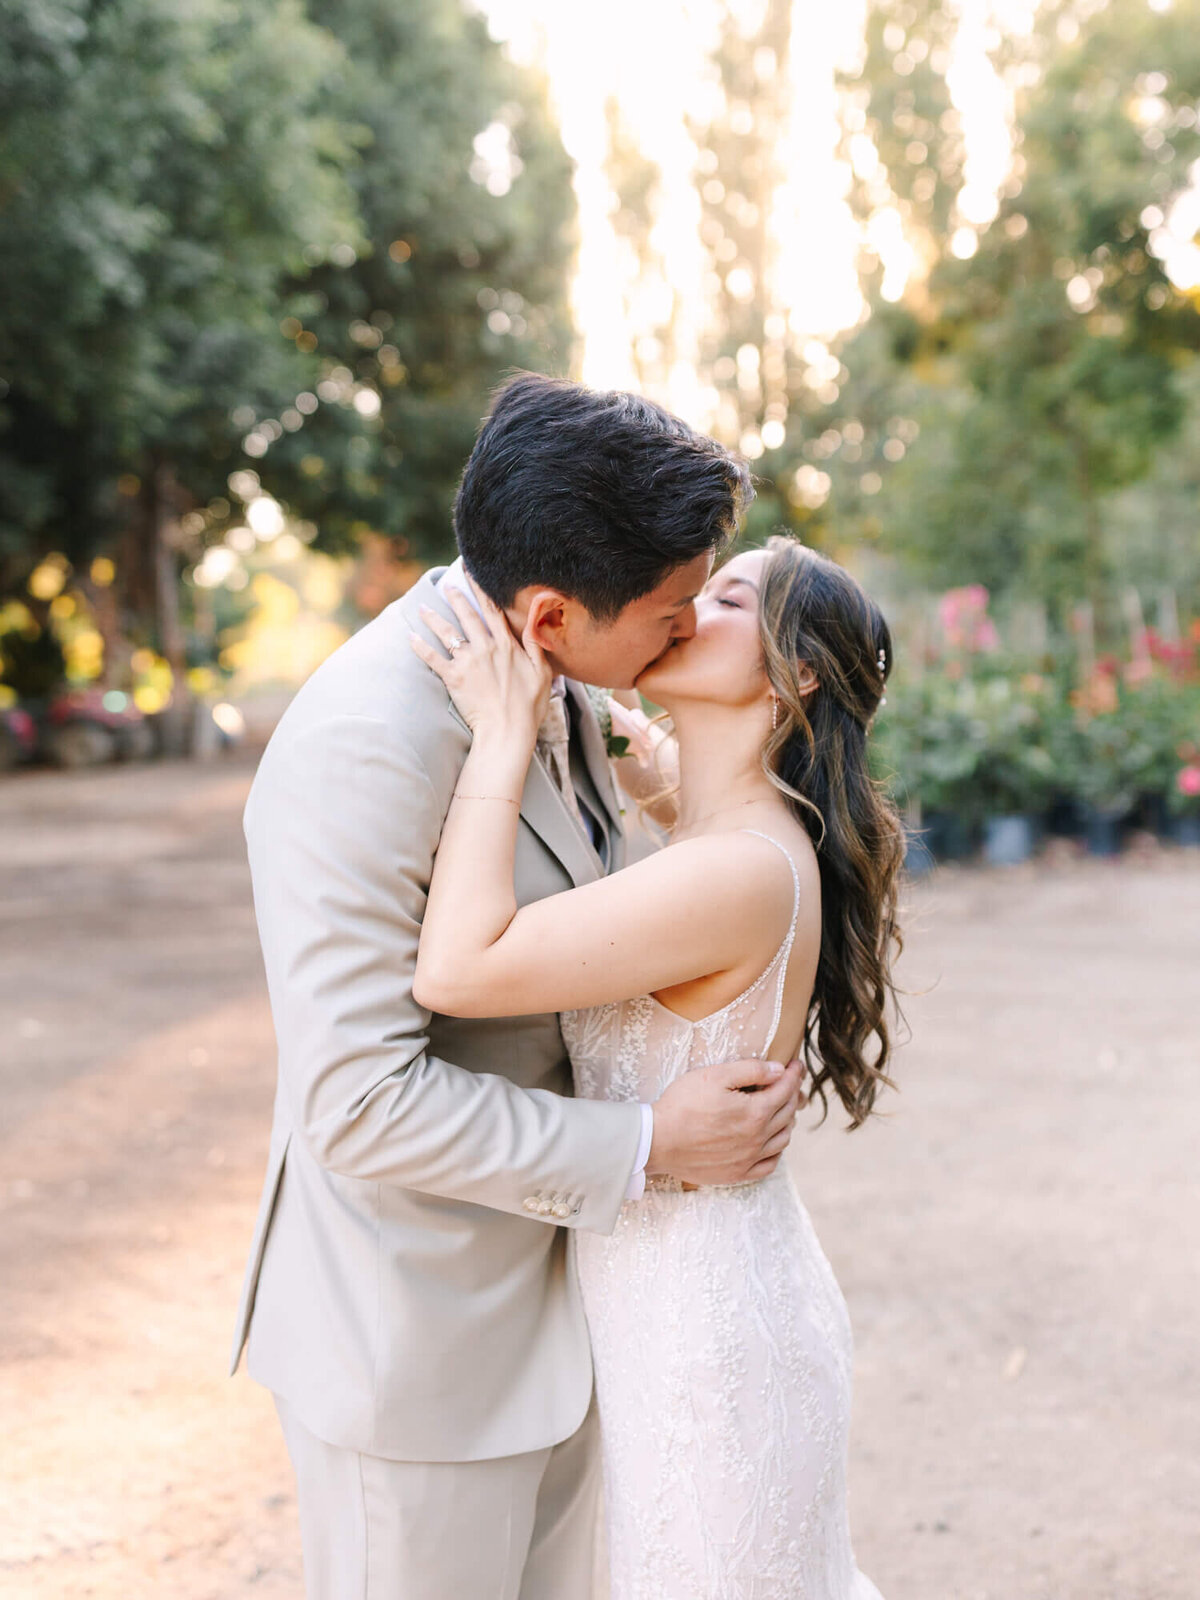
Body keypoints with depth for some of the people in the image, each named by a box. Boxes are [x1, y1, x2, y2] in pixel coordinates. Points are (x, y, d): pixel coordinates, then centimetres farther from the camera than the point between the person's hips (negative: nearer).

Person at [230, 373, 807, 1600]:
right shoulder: (364, 748, -28)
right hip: (413, 1334, -8)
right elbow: (360, 1103, -27)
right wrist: (648, 1146, -22)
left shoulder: (550, 678, 0)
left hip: (548, 1290, 8)